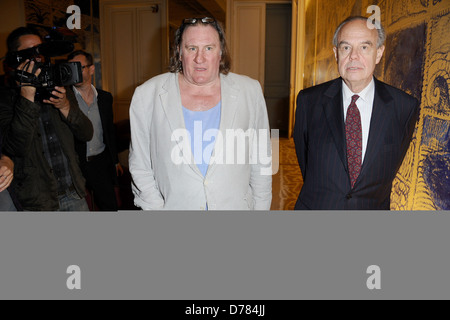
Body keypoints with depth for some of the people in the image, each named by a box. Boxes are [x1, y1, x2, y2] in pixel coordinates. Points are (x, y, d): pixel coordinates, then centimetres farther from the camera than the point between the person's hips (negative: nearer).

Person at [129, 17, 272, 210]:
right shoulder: (147, 95, -7)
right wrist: (156, 208, -9)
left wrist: (261, 207, -1)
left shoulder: (250, 92, -3)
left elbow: (261, 163, 1)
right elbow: (140, 167, -3)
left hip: (236, 206, 1)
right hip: (173, 205, 0)